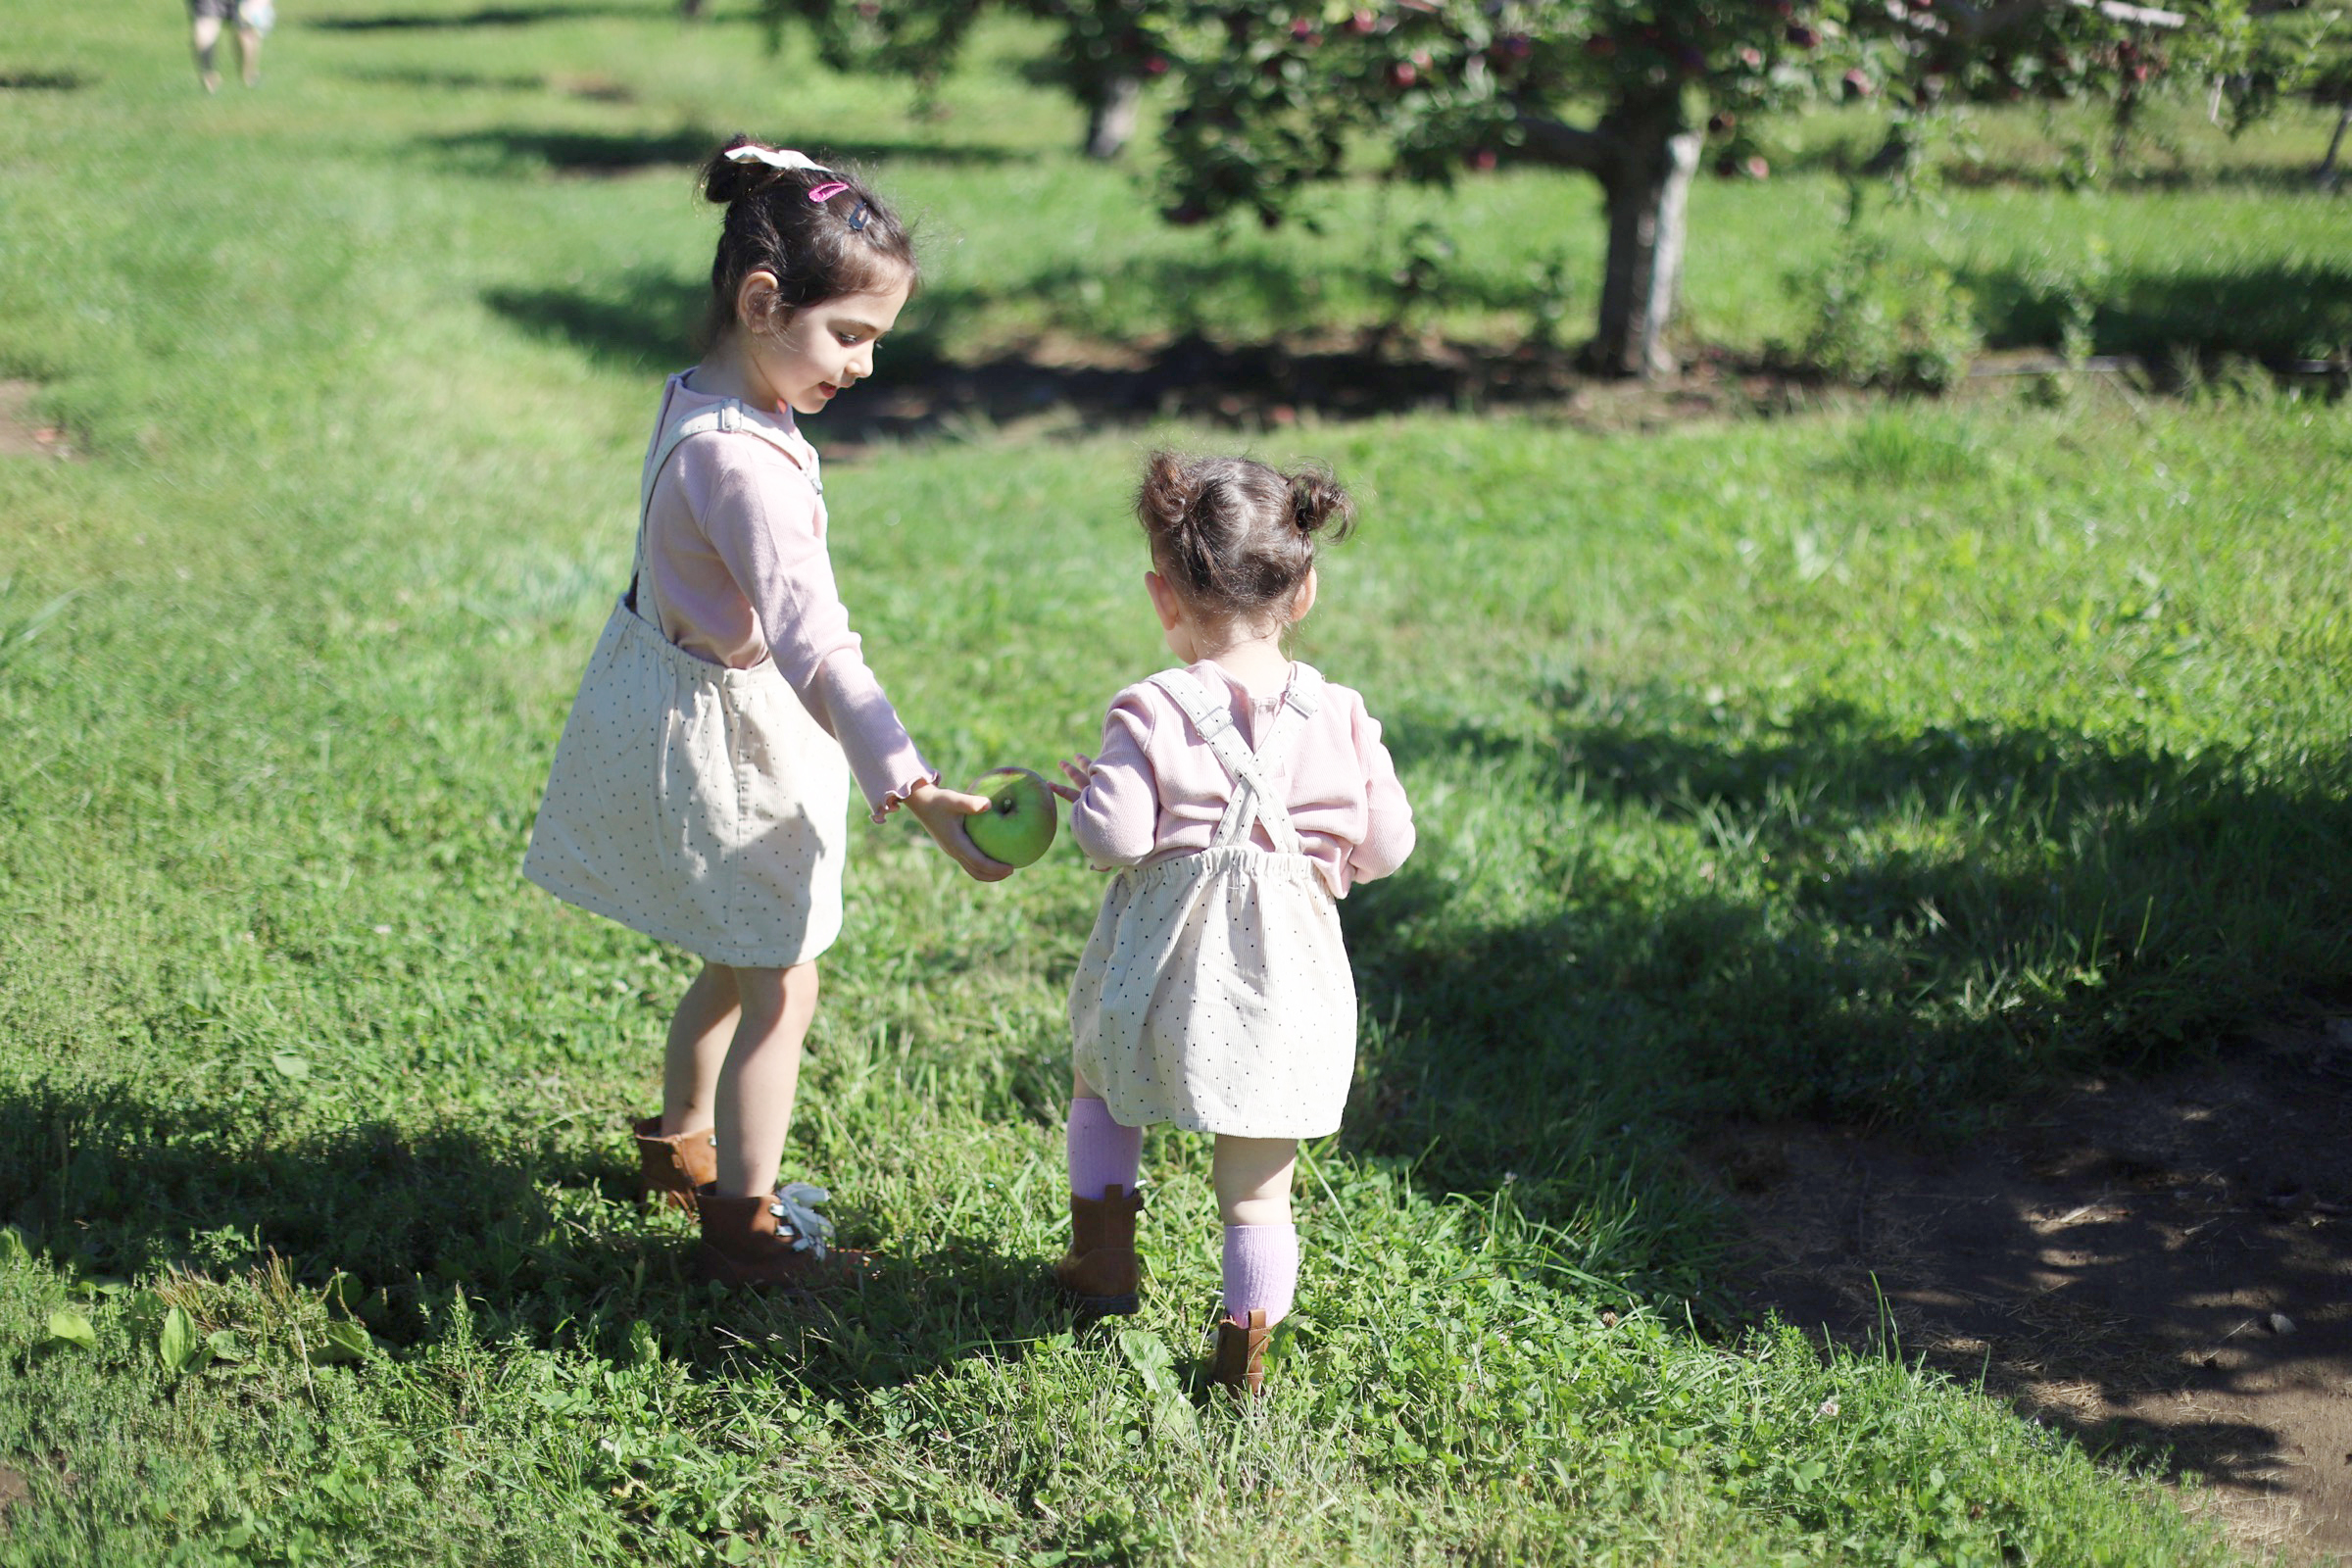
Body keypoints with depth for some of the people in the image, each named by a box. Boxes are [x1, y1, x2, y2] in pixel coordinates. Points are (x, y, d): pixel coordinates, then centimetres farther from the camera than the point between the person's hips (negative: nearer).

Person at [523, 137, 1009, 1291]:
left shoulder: (697, 401, 1)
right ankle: (741, 1224, 14)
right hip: (725, 737, -10)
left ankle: (681, 1144, 45)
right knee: (779, 987, 2)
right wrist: (915, 792, -40)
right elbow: (813, 643, -36)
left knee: (735, 965, 25)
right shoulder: (744, 461, -30)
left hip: (685, 703, 10)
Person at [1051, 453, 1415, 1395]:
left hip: (1171, 960, -1)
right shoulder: (1339, 717, -4)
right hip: (1285, 970, 1)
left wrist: (1083, 796, 2)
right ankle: (1246, 1338, 14)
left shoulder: (1151, 714, -12)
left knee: (1098, 1078, 29)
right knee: (1257, 1180, 12)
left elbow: (1115, 837, -19)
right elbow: (1387, 848, -1)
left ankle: (1105, 1260, 30)